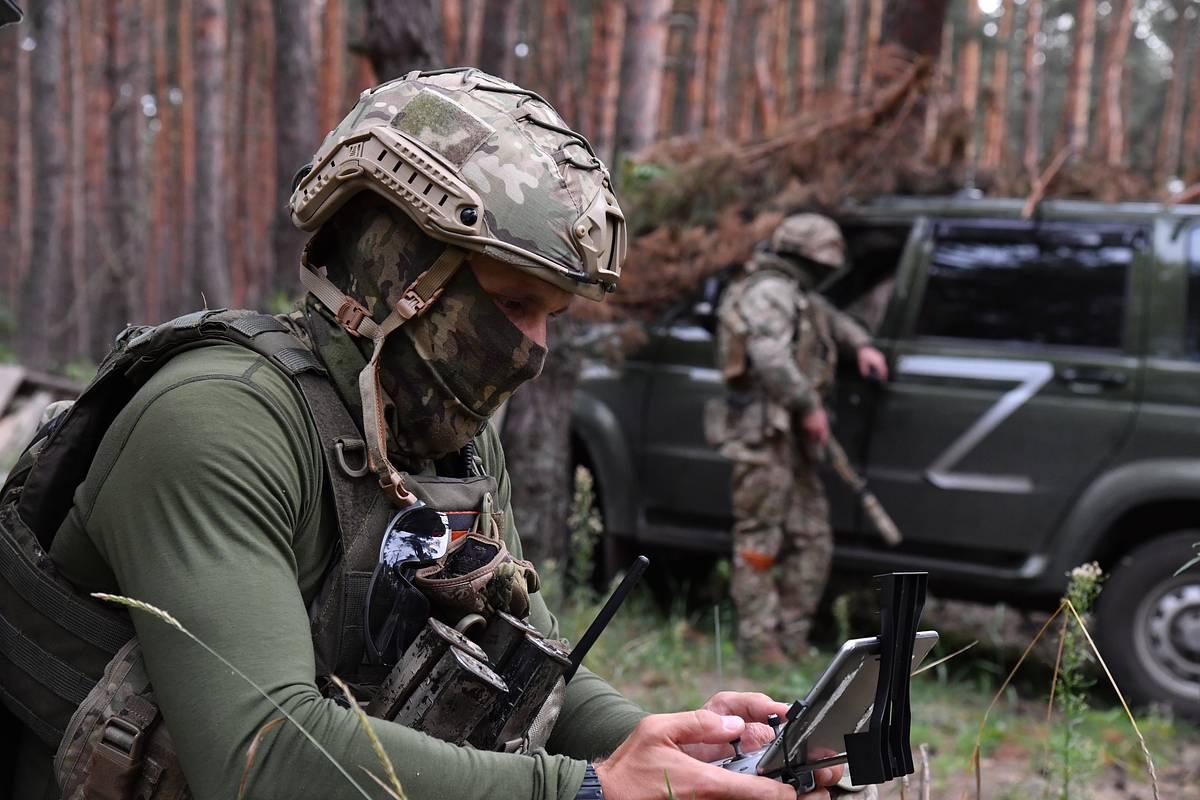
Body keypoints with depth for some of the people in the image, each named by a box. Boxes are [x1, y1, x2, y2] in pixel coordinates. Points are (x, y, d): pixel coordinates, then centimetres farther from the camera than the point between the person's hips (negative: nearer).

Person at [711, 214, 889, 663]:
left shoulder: (794, 294, 21)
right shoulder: (770, 291, -12)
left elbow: (829, 317, 40)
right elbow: (770, 357, -27)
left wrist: (860, 344, 23)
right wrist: (809, 406, -22)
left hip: (791, 438, 11)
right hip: (764, 434, -11)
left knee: (811, 541, 10)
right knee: (760, 538, -6)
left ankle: (792, 640, 16)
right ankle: (759, 642, -2)